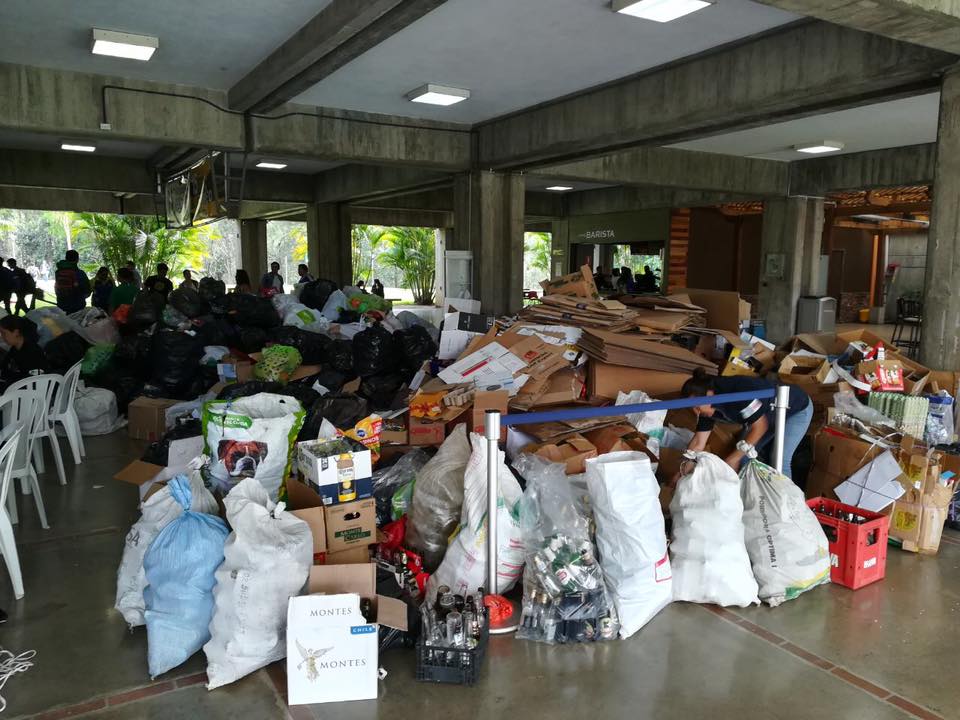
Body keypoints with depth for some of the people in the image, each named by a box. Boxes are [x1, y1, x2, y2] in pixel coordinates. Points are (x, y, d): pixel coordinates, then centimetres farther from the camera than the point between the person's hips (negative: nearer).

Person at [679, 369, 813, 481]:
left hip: (797, 409, -7)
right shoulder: (708, 409, -15)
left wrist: (734, 458, -30)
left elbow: (760, 426, -31)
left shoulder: (737, 392, -39)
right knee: (745, 455, -3)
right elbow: (698, 442, -9)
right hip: (771, 415, 7)